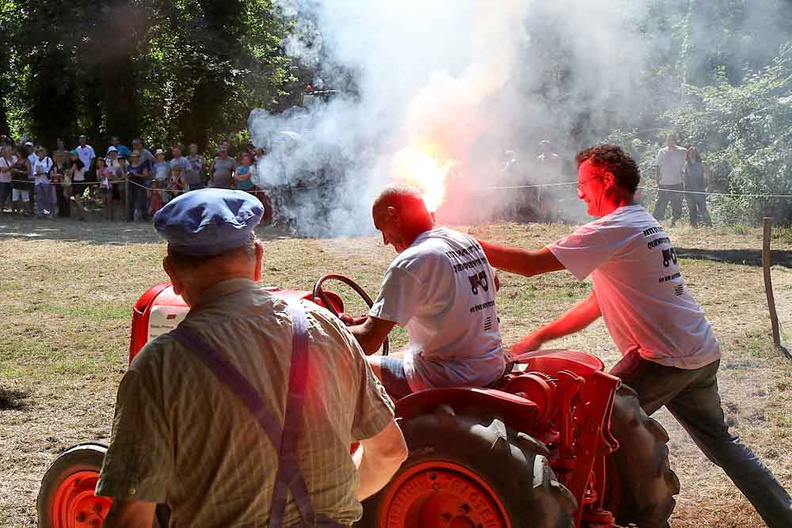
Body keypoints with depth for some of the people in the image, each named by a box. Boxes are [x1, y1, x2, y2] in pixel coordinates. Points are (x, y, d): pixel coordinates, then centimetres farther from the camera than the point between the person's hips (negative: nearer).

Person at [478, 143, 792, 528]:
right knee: (719, 441, 21)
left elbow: (529, 264, -20)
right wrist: (539, 337, 15)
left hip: (664, 359, -10)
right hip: (702, 354, 10)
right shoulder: (644, 224, 17)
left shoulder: (615, 229, -14)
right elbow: (597, 304, 19)